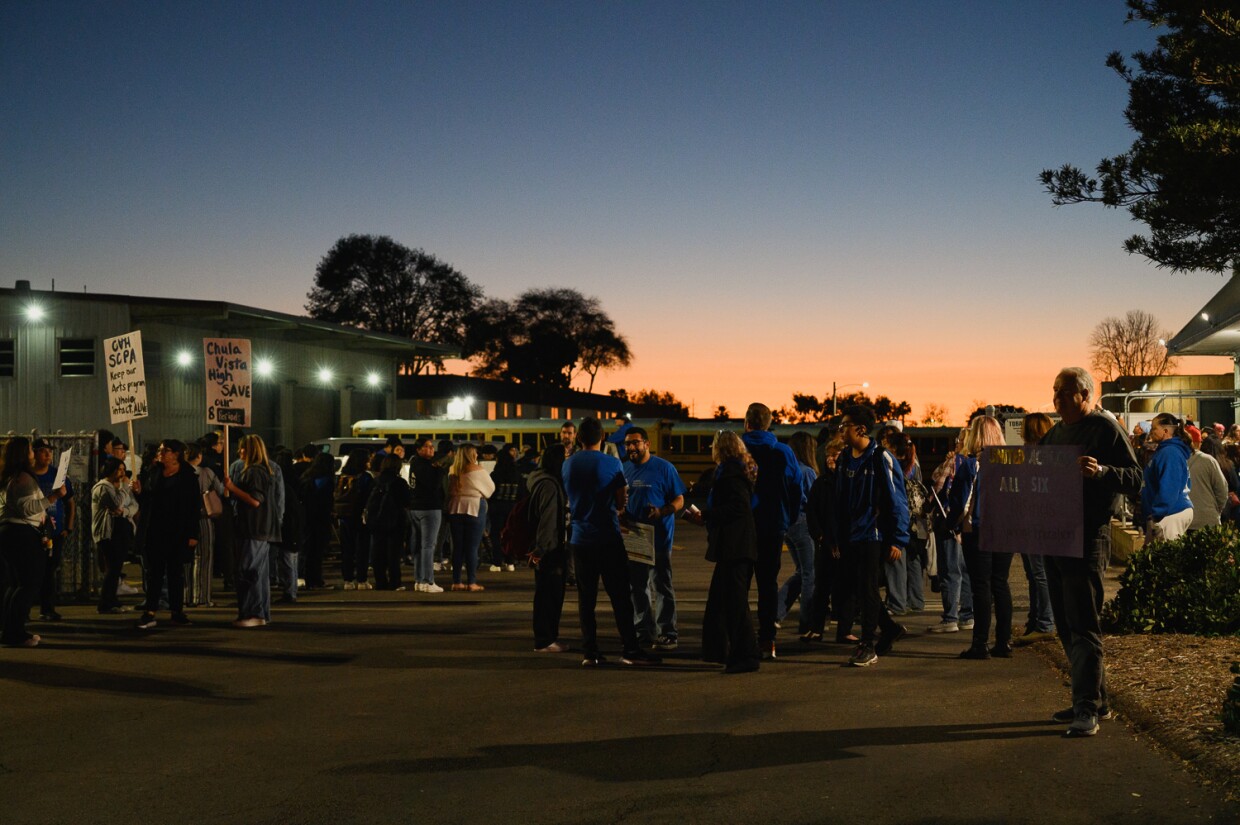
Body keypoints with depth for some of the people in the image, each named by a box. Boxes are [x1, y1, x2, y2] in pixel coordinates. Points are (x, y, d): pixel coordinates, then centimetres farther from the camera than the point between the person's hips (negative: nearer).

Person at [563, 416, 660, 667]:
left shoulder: (567, 465, 6)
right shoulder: (612, 463, -7)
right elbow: (621, 503, -1)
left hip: (580, 539, 4)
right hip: (608, 538, -4)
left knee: (586, 597, 7)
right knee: (620, 596, 0)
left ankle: (589, 652, 6)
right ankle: (630, 650, -1)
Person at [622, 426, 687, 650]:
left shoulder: (664, 468, -5)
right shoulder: (625, 469, 10)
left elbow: (679, 501, -6)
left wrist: (661, 512, -23)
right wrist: (619, 513, -5)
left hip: (659, 537, -5)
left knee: (662, 587, 0)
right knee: (637, 587, 10)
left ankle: (667, 634, 7)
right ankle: (643, 632, 20)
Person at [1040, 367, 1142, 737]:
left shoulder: (1106, 429, -6)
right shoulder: (1054, 433, 18)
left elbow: (1135, 479, -12)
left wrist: (1100, 471, -29)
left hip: (1088, 537, -8)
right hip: (1053, 537, 9)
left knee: (1083, 625, -9)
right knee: (1066, 626, 12)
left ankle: (1087, 709, -6)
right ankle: (1094, 699, 21)